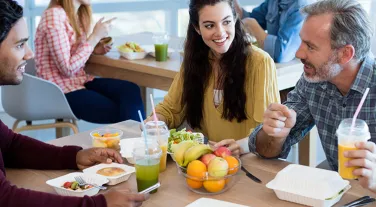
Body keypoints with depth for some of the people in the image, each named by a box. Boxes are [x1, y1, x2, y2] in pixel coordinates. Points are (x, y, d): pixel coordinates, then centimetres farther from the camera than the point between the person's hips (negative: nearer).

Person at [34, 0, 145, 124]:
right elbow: (67, 68, -19)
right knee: (121, 113, -16)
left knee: (131, 90, -15)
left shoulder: (79, 14, 9)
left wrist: (93, 49, 1)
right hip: (61, 90, -7)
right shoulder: (54, 15, -16)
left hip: (79, 80, 7)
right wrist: (95, 37, -15)